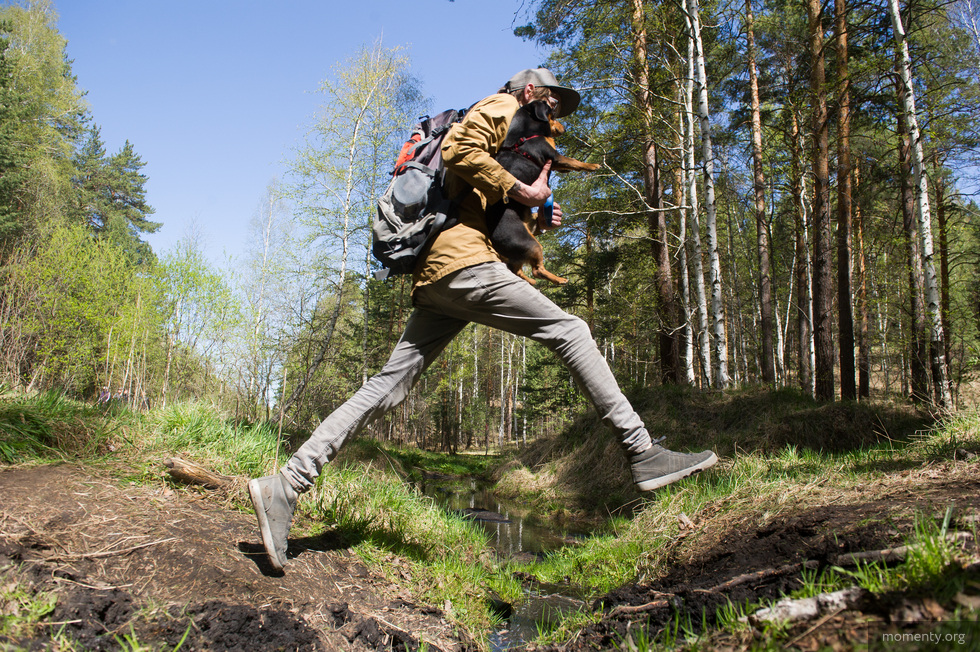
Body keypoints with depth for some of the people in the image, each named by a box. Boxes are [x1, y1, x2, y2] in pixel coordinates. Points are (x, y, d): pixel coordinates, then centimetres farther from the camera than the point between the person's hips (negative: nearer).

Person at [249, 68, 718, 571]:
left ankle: (286, 485, 1)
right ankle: (642, 453, -6)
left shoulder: (516, 136, 39)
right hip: (463, 260, -9)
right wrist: (522, 192, -9)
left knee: (387, 387, 2)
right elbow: (460, 149, -13)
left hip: (433, 280, 10)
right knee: (568, 330, -6)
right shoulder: (504, 106, 10)